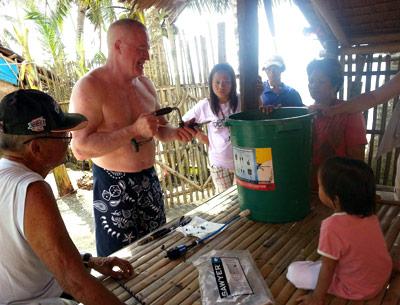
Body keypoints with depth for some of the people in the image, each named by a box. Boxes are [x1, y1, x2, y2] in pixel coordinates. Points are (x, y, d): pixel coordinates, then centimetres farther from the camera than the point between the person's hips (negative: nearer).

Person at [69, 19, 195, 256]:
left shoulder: (145, 84, 7)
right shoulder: (90, 87, -14)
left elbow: (159, 129, 18)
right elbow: (80, 148, -23)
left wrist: (176, 133, -4)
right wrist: (134, 130, -28)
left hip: (150, 180, 6)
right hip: (113, 187, -6)